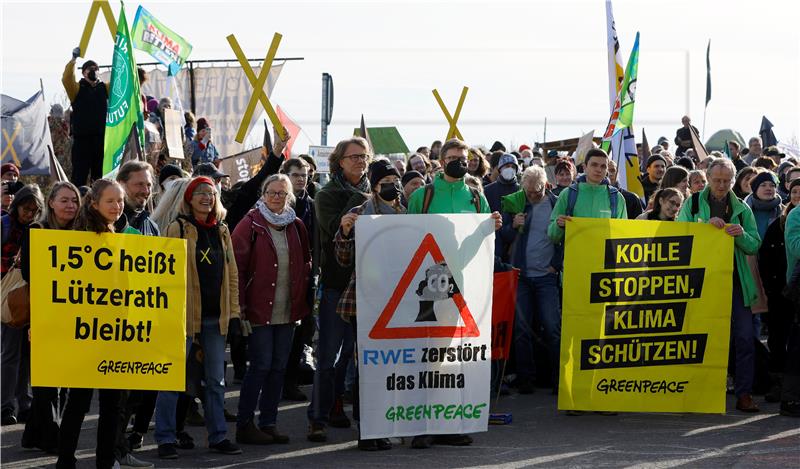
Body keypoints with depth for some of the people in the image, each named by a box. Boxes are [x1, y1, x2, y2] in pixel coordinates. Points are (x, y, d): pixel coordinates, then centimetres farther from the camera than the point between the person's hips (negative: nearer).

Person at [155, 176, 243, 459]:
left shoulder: (222, 231, 12)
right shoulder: (178, 229, -4)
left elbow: (232, 274, 14)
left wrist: (234, 312, 8)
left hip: (216, 317, 5)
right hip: (184, 315, -5)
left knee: (216, 380, 11)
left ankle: (218, 436, 18)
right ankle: (165, 438, 4)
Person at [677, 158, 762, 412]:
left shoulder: (742, 209, 12)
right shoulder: (693, 203, 7)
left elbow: (754, 246, 8)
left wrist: (741, 235, -13)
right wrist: (707, 226, -17)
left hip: (735, 280, 1)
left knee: (744, 338, -6)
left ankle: (744, 394, -3)